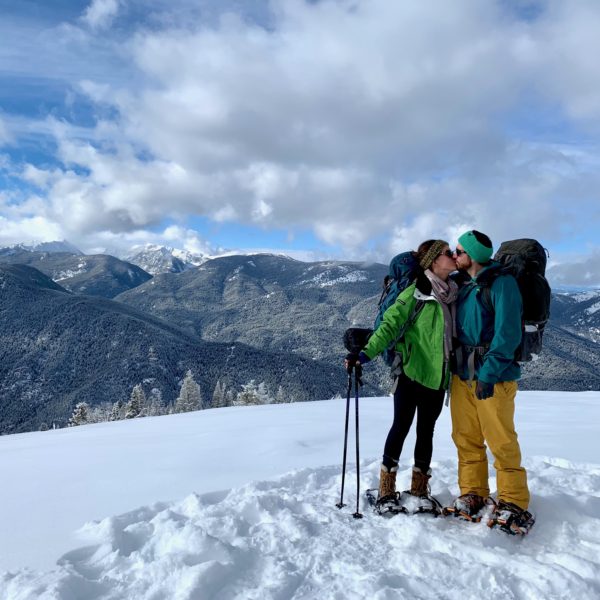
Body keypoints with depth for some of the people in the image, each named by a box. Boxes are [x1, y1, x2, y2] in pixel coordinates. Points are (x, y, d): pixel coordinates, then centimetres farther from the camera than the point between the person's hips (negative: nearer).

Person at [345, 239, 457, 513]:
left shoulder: (453, 293, 10)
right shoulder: (416, 292, -8)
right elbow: (390, 324, -13)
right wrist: (367, 353, -25)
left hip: (437, 377, 6)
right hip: (411, 372, -5)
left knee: (426, 431, 11)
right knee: (401, 426, -1)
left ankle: (419, 490, 22)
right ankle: (386, 490, 10)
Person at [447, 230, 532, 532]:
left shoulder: (501, 282, -9)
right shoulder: (461, 285, 14)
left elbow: (507, 334, -17)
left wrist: (489, 373, -21)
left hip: (493, 376, -7)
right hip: (462, 375, 7)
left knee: (501, 442, -1)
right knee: (466, 439, 9)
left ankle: (514, 502, 11)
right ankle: (473, 493, 21)